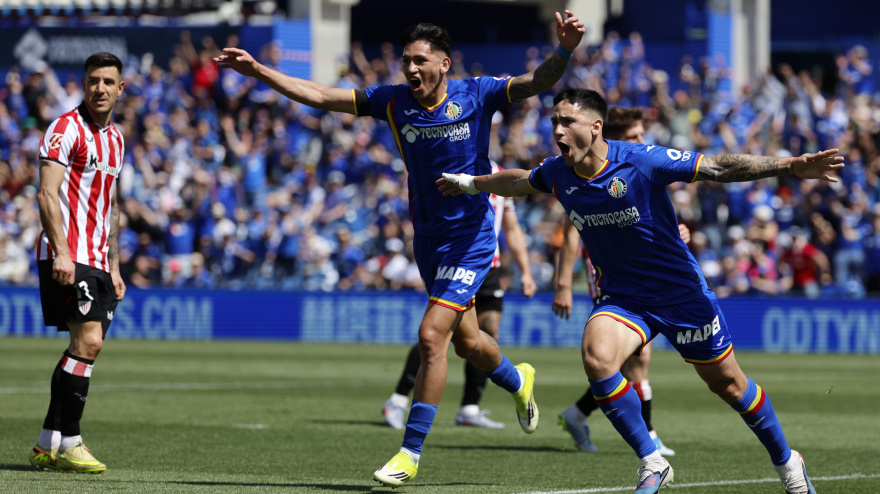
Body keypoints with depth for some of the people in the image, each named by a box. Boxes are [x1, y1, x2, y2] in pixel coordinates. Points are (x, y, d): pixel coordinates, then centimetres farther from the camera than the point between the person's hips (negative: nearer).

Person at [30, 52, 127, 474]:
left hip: (96, 260, 8)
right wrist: (61, 252, -25)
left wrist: (113, 266, 22)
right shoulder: (66, 128, -7)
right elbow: (47, 193, -15)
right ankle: (67, 443, -12)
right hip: (66, 257, -8)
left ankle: (48, 446, 9)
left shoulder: (114, 138, 18)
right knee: (88, 341, -16)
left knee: (85, 346, 5)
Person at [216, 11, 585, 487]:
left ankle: (410, 453, -8)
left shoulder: (476, 94, -13)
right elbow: (318, 96, -1)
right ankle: (517, 381, 52)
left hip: (471, 238, -5)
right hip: (427, 236, 5)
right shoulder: (393, 101, -3)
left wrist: (563, 51, -44)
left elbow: (537, 82, -24)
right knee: (465, 341, 19)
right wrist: (257, 70, -6)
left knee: (431, 336, -16)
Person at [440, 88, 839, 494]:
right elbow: (520, 181, 18)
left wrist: (791, 167, -28)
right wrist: (470, 183, 33)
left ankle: (785, 461, 32)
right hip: (621, 298, 3)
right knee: (596, 356, -26)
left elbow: (718, 168, -21)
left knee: (727, 384, 6)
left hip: (682, 293, -3)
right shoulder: (557, 173, -6)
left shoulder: (642, 162, -22)